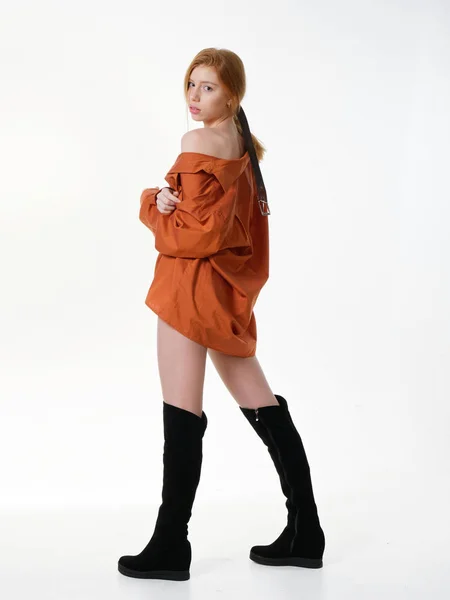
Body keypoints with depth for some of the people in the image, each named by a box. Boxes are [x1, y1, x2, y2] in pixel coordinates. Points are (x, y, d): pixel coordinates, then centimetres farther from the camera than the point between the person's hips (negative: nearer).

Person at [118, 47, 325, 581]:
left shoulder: (199, 143, -11)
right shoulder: (243, 147, 16)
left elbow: (191, 233, -15)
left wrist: (150, 203, 0)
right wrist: (169, 202, -2)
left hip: (194, 284, -9)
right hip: (230, 288, 9)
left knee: (182, 415, -5)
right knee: (260, 406, 11)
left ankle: (170, 546, 2)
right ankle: (304, 534, 18)